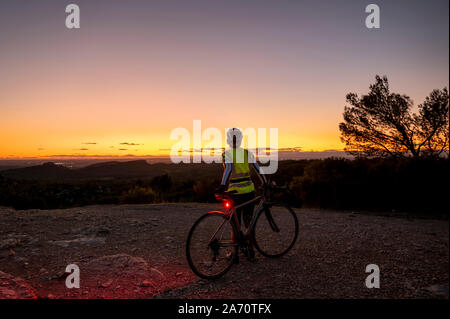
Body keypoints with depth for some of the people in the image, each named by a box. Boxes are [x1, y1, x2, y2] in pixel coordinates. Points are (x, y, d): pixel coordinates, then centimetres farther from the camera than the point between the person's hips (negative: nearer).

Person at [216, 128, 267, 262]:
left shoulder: (226, 154, -7)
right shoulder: (247, 153, 3)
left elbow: (228, 169, -24)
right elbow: (258, 169, 1)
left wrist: (222, 185, -33)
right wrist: (265, 184, 9)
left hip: (234, 193, -3)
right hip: (249, 191, 3)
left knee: (236, 225, 8)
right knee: (249, 222, 15)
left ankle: (235, 253, 16)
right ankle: (250, 251, 25)